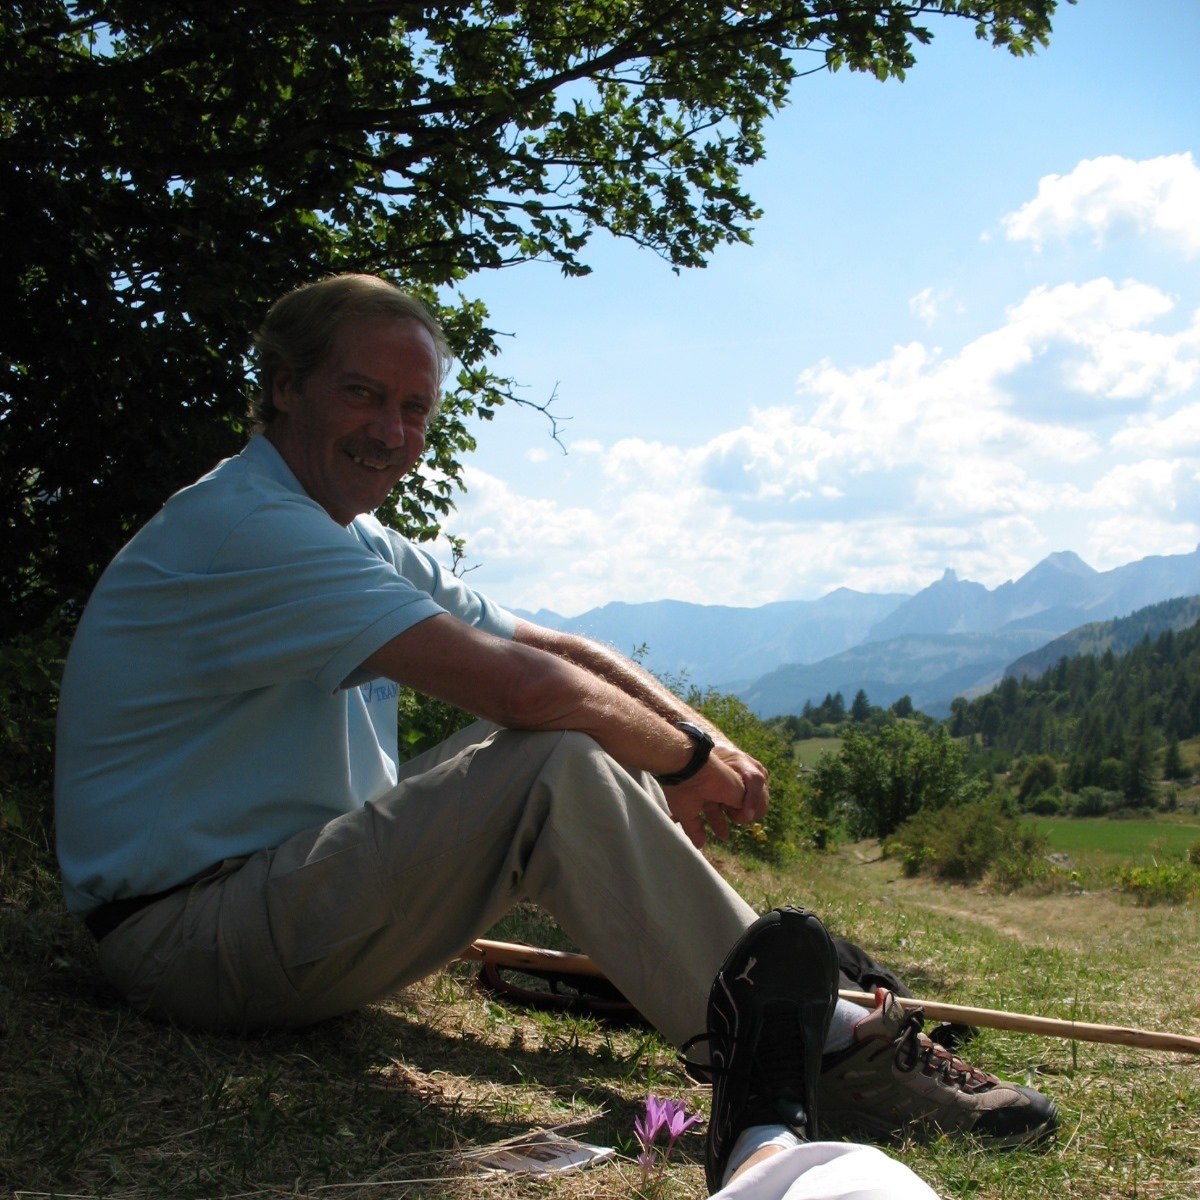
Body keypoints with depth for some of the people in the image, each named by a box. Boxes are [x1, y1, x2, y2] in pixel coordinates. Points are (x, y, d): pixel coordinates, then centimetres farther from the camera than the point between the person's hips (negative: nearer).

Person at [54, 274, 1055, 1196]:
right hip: (187, 935, -10)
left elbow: (562, 654, 9)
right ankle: (817, 1051, -21)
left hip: (282, 904, 10)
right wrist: (685, 756, -12)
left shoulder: (361, 545, 14)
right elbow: (514, 682, -27)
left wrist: (704, 739, -8)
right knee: (555, 767, -26)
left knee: (580, 736, 3)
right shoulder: (240, 524, -19)